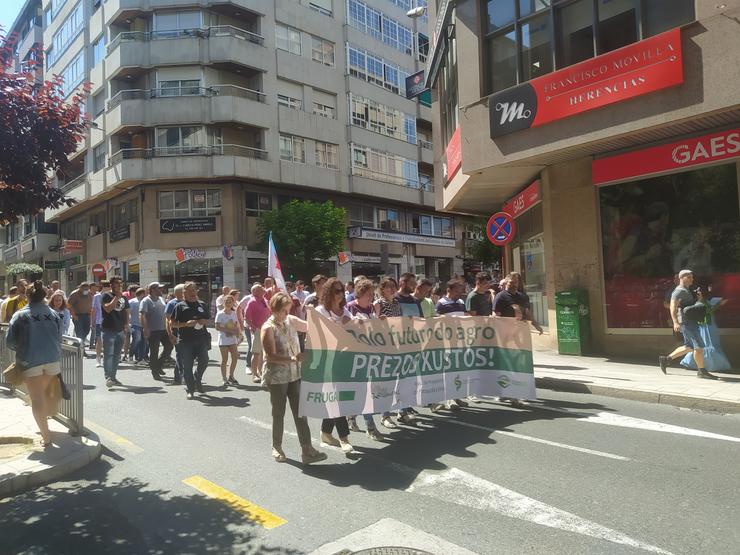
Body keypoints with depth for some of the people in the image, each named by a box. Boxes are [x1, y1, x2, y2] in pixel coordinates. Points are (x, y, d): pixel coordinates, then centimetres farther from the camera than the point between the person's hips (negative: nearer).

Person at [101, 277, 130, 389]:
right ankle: (108, 377, -8)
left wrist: (126, 325, 10)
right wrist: (117, 297, -15)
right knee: (108, 354, -8)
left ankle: (113, 377, 21)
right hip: (108, 330, -6)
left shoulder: (124, 298, 15)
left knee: (117, 355, 12)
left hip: (120, 330, 6)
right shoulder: (106, 296, -3)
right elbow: (108, 309, -18)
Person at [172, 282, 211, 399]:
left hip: (201, 338, 3)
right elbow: (173, 324, -1)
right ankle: (190, 389, 15)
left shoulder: (202, 305, 12)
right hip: (185, 340, -2)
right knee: (187, 366, 2)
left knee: (204, 361, -3)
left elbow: (208, 320, 20)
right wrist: (186, 324, -16)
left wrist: (203, 322, -3)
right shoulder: (180, 306, 2)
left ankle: (197, 380, 27)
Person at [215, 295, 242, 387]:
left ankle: (231, 376, 20)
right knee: (225, 359, 0)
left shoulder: (234, 313, 7)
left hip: (233, 339, 5)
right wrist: (229, 330, -19)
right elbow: (217, 327, -12)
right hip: (223, 340, -4)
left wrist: (237, 331, -10)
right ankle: (225, 379, 10)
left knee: (235, 358, 2)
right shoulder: (220, 314, -7)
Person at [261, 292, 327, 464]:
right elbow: (272, 356, -21)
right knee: (279, 413, 9)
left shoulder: (291, 320, 3)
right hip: (277, 378, -5)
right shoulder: (268, 328, -13)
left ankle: (307, 450, 6)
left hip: (295, 375, 5)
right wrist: (293, 358, -32)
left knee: (300, 412, 3)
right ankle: (277, 448, 29)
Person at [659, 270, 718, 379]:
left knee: (689, 347, 14)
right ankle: (701, 371, -1)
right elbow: (673, 307, -19)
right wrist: (675, 322, -29)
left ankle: (666, 359, 19)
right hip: (686, 321, -10)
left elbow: (693, 304, 26)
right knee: (699, 346, -8)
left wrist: (699, 299, 7)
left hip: (691, 322, 10)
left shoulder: (688, 291, 21)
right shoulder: (679, 291, -10)